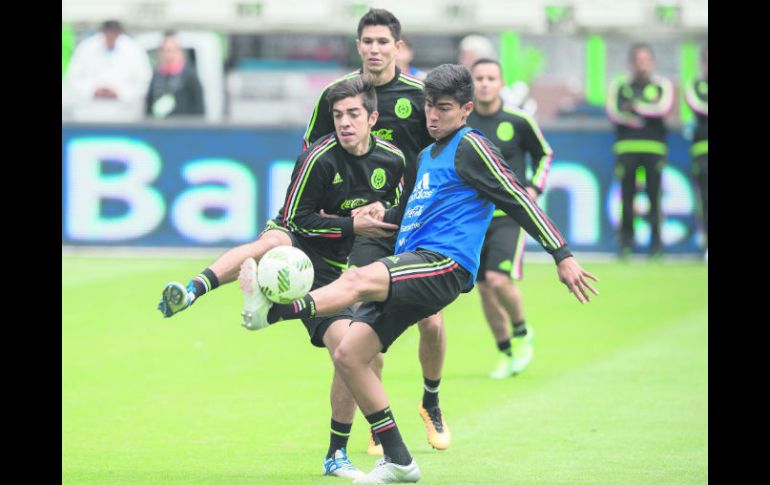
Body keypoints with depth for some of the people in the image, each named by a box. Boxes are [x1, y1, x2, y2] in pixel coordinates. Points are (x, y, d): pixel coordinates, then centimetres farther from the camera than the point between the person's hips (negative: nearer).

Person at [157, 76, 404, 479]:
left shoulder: (392, 160, 1)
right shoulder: (319, 158, -14)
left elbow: (397, 213, 18)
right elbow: (297, 219, -11)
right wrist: (352, 224, -15)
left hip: (336, 272, 4)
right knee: (272, 242, -40)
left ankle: (337, 455, 6)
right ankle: (191, 291, -56)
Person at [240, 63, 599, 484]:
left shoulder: (470, 147, 0)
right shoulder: (426, 155, 26)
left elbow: (517, 200, -5)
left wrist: (563, 256, -9)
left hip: (444, 265, -9)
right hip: (410, 266, 9)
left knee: (356, 280, -33)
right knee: (348, 354, -3)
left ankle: (273, 311, -55)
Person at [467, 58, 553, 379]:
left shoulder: (518, 121, -4)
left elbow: (544, 154, 11)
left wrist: (534, 188, -1)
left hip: (509, 216, -3)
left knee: (499, 280, -20)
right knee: (485, 290, 4)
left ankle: (522, 333, 7)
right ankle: (506, 354, 21)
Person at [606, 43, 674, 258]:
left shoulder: (662, 85, 12)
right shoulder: (619, 85, 12)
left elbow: (664, 107, -7)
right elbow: (613, 112, -3)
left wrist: (636, 106, -8)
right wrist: (649, 112, -10)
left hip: (654, 146, 0)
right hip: (626, 145, 0)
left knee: (655, 196, -5)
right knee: (627, 196, -4)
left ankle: (656, 242, 0)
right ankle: (626, 242, 3)